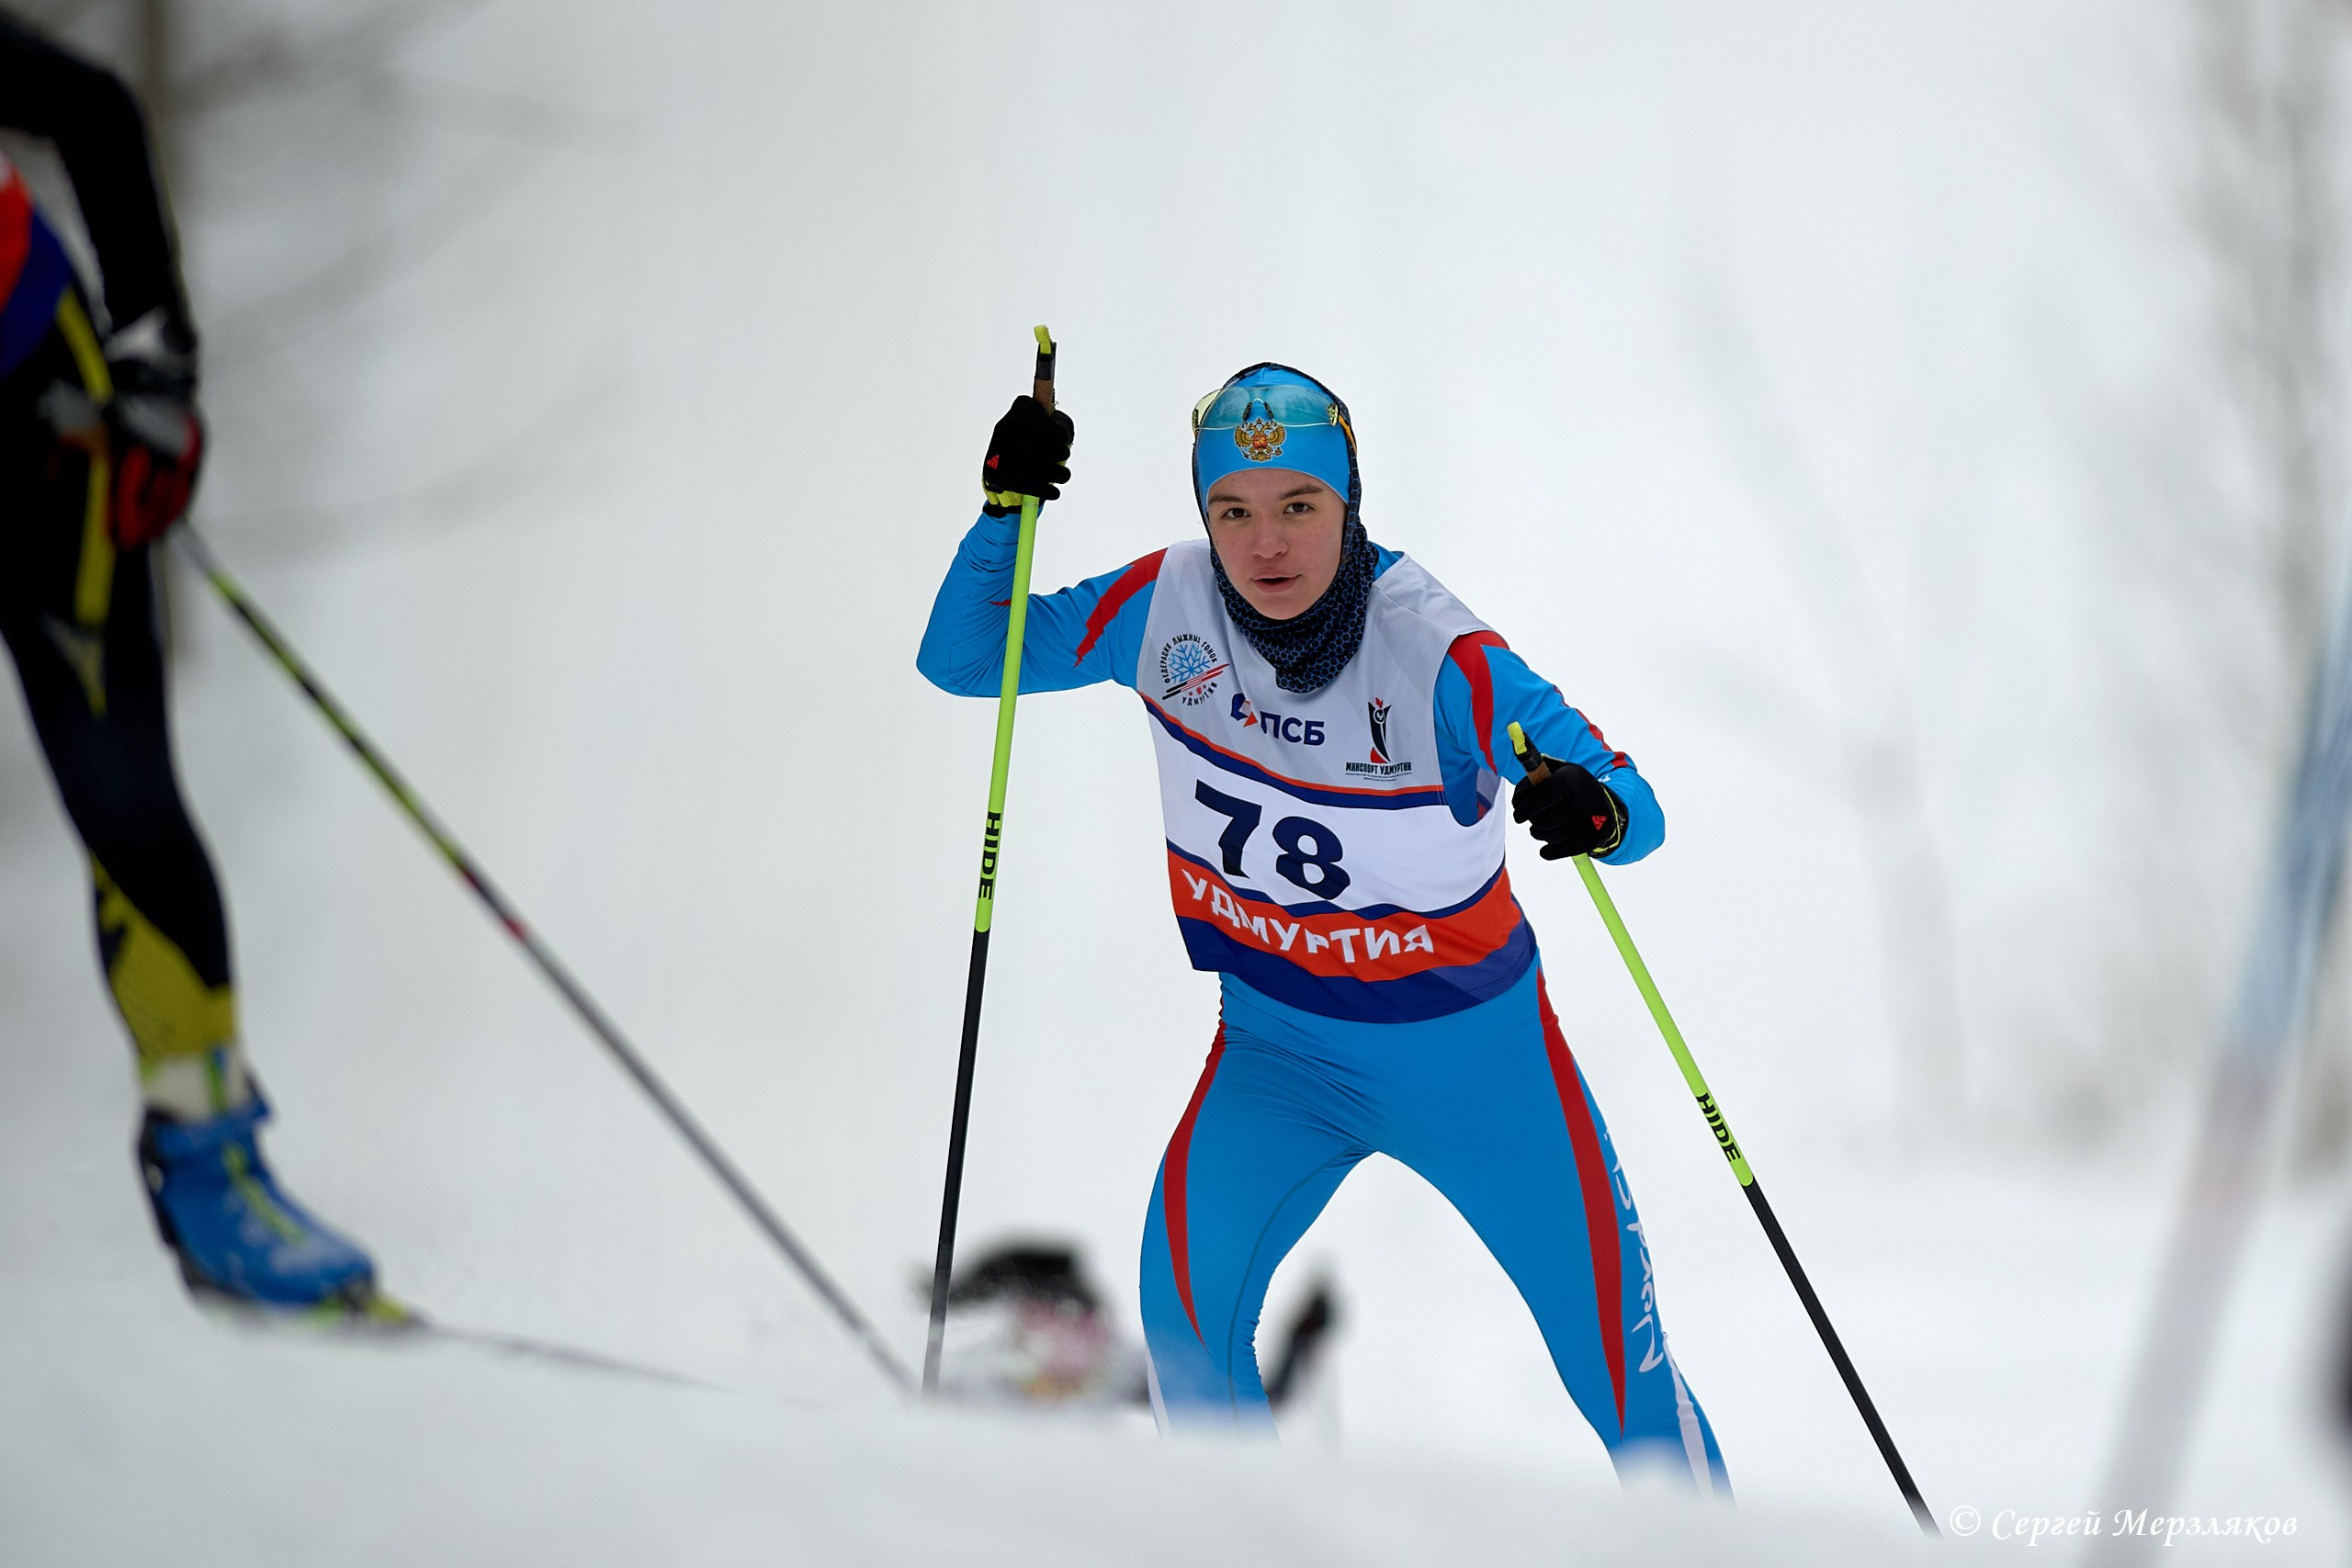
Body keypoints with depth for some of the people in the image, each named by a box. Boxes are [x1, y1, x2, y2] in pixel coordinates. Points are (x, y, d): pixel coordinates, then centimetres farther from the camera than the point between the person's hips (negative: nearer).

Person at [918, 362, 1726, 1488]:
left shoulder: (1442, 661, -25)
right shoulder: (1166, 606, -14)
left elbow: (1638, 811, -20)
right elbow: (963, 657, -2)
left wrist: (1597, 813, -44)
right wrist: (1005, 509, -18)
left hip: (1472, 1050, -2)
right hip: (1278, 1050, 2)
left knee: (1613, 1352, 2)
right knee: (1188, 1281, -24)